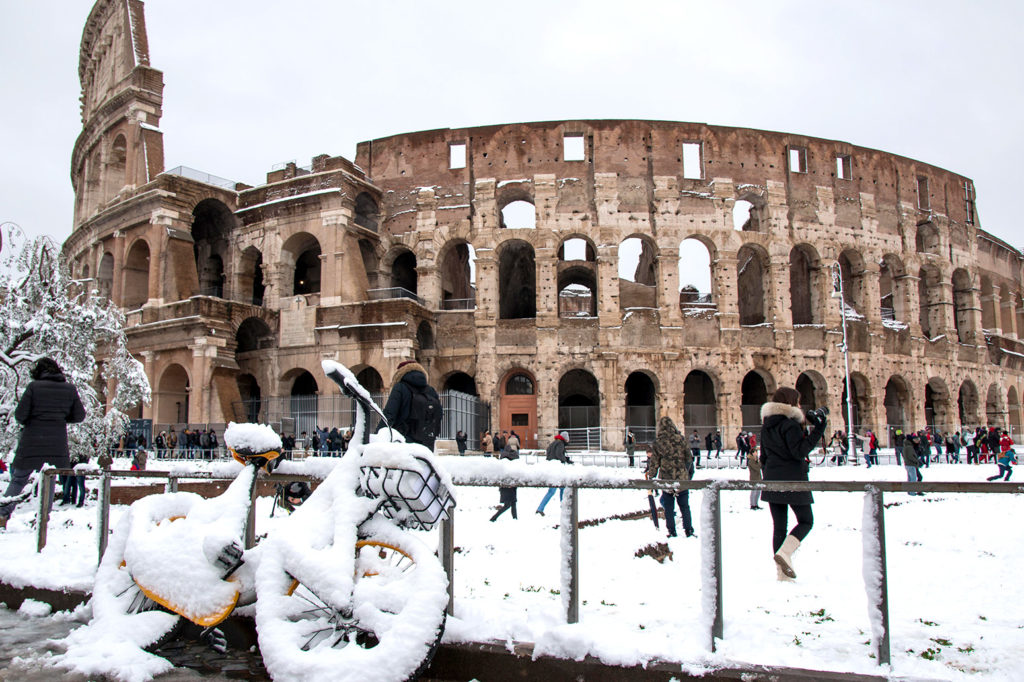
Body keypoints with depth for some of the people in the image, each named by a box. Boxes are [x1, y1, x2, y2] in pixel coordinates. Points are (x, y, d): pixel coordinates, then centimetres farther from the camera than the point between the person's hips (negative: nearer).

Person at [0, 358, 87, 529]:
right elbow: (79, 416, 7)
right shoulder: (70, 389, 3)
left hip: (31, 443, -2)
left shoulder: (33, 386, -5)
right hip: (57, 445, 2)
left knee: (18, 480, 12)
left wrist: (25, 422, 14)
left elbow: (19, 414, -7)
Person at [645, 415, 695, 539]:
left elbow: (654, 463, -4)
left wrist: (651, 474, 13)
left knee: (668, 507, 11)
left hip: (666, 479, -1)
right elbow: (689, 458, 3)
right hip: (682, 479, 1)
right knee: (684, 506, 13)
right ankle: (688, 530, 14)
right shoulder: (681, 439, -5)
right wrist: (689, 473, 19)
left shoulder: (657, 443, -9)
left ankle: (672, 532, 13)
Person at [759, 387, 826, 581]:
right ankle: (784, 552, -14)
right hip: (793, 481, -7)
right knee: (806, 521, 7)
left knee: (779, 525, 8)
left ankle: (781, 571, 7)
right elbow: (799, 452, -19)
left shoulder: (766, 424, 12)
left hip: (772, 482, 7)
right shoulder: (790, 423, -12)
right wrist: (817, 431, -18)